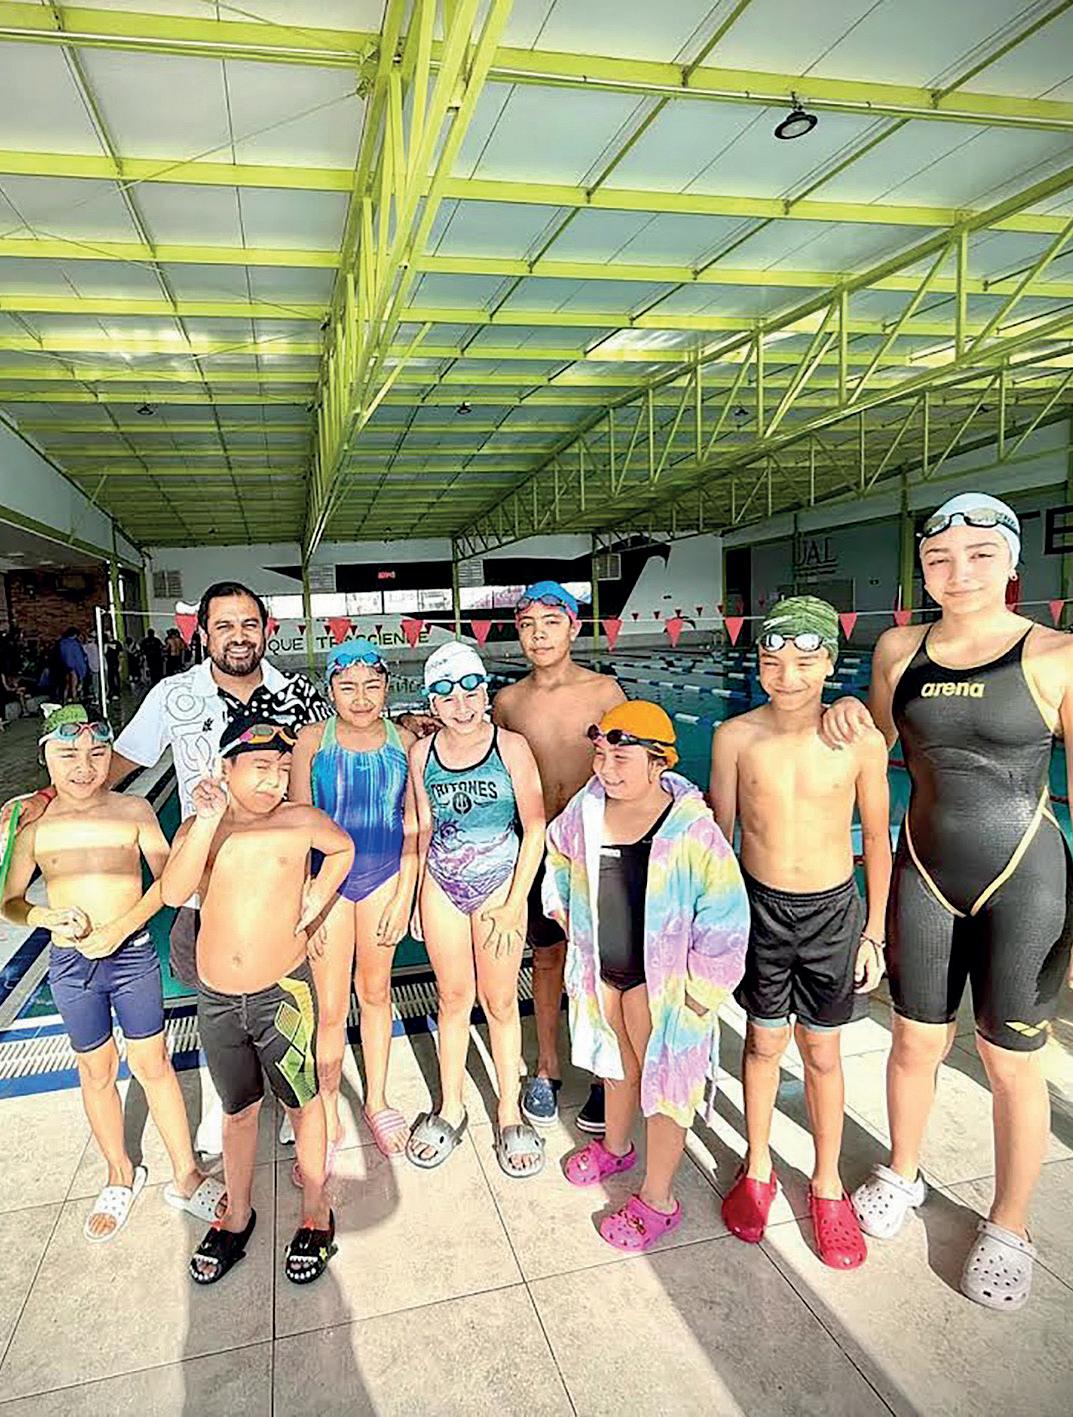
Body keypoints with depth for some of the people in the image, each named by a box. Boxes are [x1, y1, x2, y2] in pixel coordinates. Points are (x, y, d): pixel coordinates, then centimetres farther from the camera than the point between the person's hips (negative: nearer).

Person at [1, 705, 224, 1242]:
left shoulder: (133, 810, -7)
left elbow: (166, 878, -9)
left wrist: (120, 928, -19)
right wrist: (45, 917, -18)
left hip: (133, 955, -1)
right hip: (70, 964, 1)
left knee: (153, 1066, 7)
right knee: (96, 1072, 17)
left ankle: (186, 1178, 24)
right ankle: (120, 1176, 38)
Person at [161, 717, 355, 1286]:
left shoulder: (299, 821, -10)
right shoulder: (198, 826, -3)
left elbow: (343, 848, 10)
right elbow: (173, 891, -20)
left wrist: (317, 898, -2)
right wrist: (207, 820, -29)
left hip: (283, 993, -2)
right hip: (216, 999, 2)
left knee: (302, 1103, 13)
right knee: (238, 1109, 21)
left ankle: (316, 1213, 35)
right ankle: (236, 1216, 43)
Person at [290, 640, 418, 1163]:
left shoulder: (403, 741, -3)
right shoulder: (312, 739, -8)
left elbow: (413, 825, 0)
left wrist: (404, 895, -3)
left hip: (385, 877, 2)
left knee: (375, 992, 16)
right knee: (330, 1008, 2)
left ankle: (376, 1102, 35)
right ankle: (328, 1120, 23)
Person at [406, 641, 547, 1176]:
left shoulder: (510, 746, -12)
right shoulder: (422, 754, -2)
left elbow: (535, 828, -10)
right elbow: (424, 827, 9)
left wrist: (514, 905, -12)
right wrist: (415, 893, 10)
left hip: (499, 885, -2)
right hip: (442, 888, 3)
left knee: (500, 1003, 8)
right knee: (453, 1000, 14)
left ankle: (509, 1112, 27)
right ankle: (450, 1108, 33)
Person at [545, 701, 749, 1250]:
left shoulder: (691, 828, -25)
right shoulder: (586, 808, -8)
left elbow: (725, 916, -20)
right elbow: (559, 854, 15)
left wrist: (700, 989, -15)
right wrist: (566, 913, 14)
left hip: (660, 979, -6)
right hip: (601, 968, 6)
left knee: (663, 1081, 9)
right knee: (619, 1064, 27)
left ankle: (658, 1200, 30)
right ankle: (615, 1147, 53)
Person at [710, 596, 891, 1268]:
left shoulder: (861, 741, -13)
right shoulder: (736, 736, -11)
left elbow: (877, 838, -1)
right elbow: (719, 832, -1)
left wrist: (874, 930, 3)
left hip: (833, 911, 0)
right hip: (760, 908, 1)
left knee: (822, 1053, 14)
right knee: (764, 1042, 17)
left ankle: (827, 1184, 37)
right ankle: (758, 1169, 39)